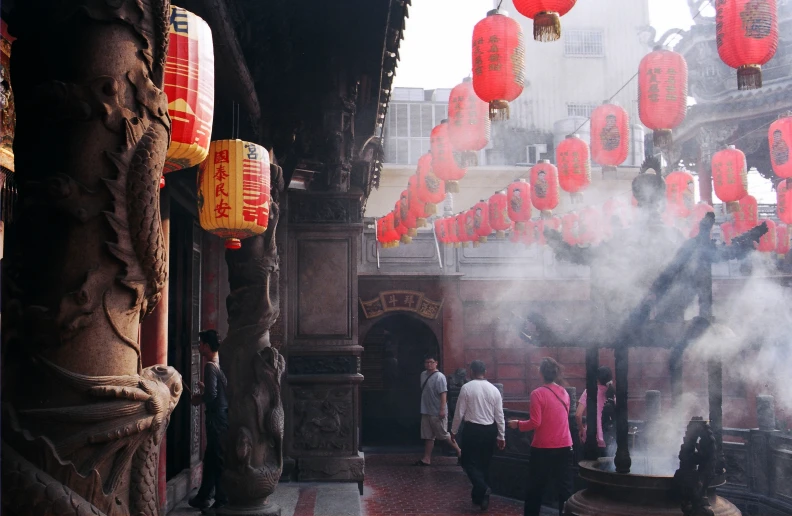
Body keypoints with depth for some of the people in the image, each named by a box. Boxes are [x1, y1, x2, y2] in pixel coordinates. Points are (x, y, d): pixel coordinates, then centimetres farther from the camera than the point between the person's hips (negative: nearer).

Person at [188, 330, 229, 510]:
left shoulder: (210, 366, -15)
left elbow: (212, 395, -22)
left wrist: (199, 399, -4)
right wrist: (205, 387, 18)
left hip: (217, 418, -8)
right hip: (224, 415, 8)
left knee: (217, 458, 1)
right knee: (211, 457, 14)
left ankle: (223, 499, 9)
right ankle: (204, 496, 20)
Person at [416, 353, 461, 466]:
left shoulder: (439, 377, -15)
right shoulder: (423, 375, 9)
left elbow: (443, 394, -20)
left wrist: (442, 409, -25)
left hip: (437, 413, -7)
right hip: (426, 412, 7)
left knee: (443, 435, 0)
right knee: (428, 436, 10)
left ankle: (459, 451, 16)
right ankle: (426, 459, 13)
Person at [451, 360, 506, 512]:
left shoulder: (466, 388, -10)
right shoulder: (494, 389, 1)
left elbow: (459, 412, -7)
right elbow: (499, 415, 2)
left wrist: (454, 431, 6)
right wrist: (501, 436, 10)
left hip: (473, 429, -4)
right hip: (490, 430, 4)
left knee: (469, 462, 5)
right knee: (484, 463, 15)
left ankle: (483, 488, -17)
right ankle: (479, 496, 21)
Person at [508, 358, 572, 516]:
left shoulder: (538, 393, -13)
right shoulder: (564, 392, 6)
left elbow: (535, 423, -16)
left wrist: (518, 424, -1)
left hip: (543, 448, -4)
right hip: (564, 447, 4)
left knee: (535, 487, 10)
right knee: (565, 487, 7)